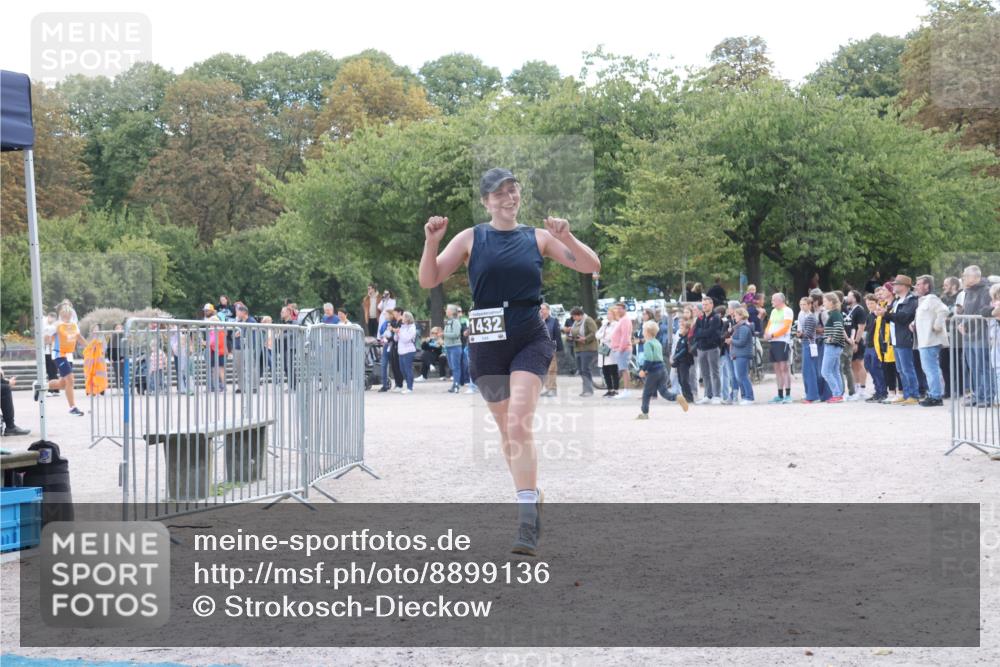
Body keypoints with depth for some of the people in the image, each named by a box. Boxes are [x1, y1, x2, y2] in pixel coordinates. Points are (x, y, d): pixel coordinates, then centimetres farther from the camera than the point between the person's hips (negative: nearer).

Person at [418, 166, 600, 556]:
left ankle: (527, 524, -22)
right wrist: (431, 242, -17)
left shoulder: (538, 238, 5)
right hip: (486, 345, 2)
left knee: (519, 424, -19)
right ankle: (530, 496, 34)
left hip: (530, 341, -2)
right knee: (508, 429, 12)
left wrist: (566, 238, -14)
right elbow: (429, 280, 1)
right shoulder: (471, 239, 4)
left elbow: (591, 266, 3)